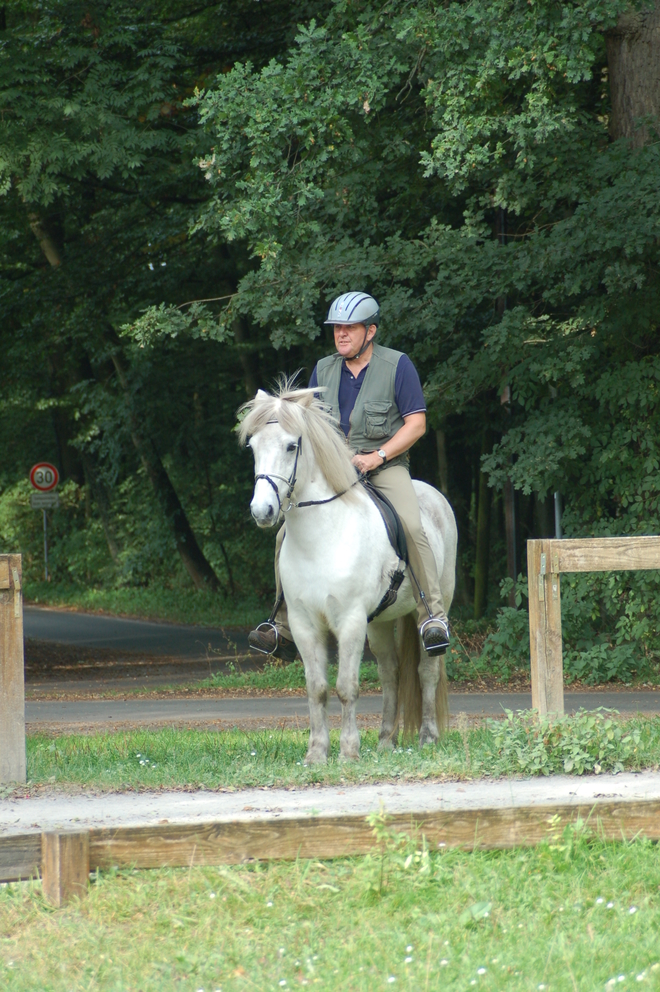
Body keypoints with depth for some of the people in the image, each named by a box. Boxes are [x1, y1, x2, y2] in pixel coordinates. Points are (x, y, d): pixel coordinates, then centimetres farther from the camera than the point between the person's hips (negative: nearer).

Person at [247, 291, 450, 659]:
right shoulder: (324, 370, 10)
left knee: (411, 527, -31)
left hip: (386, 467, -4)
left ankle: (434, 617, -29)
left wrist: (377, 456, -16)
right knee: (288, 534, -9)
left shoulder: (397, 365, -4)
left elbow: (416, 423, -7)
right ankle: (284, 628, 1)